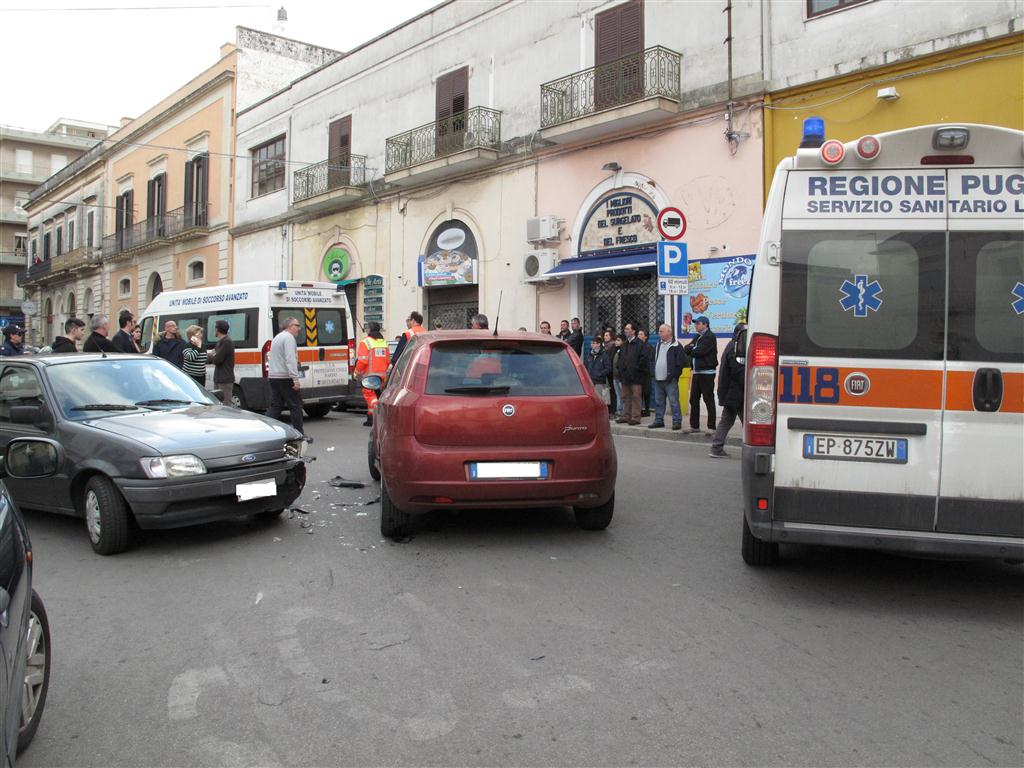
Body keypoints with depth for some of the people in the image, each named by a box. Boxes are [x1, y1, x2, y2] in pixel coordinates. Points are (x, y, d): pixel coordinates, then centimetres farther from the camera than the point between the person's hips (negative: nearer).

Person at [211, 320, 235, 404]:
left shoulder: (227, 342, -15)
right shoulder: (220, 341, 17)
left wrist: (214, 356, 1)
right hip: (218, 379, 10)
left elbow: (217, 360, -19)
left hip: (225, 380, -10)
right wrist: (215, 355, 0)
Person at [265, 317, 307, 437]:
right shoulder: (289, 337, -11)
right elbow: (290, 359, -21)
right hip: (285, 378, -9)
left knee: (275, 406, 9)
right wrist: (295, 379, -24)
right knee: (295, 406, -2)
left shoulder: (277, 337, 21)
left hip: (273, 376, 9)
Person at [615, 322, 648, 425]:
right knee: (626, 397, 12)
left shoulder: (639, 344, -8)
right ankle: (626, 416, 18)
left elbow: (644, 358, -16)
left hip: (635, 376, -8)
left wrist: (637, 368, -15)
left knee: (635, 397, -5)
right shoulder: (624, 344, 17)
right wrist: (620, 368, 14)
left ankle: (635, 417, -2)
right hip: (625, 375, 8)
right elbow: (620, 357, 26)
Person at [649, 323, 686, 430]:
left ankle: (677, 421, 0)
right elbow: (653, 360, 25)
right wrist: (653, 371, 11)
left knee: (673, 401, -5)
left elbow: (682, 361, -11)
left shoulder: (676, 346, -7)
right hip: (658, 379, 7)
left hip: (670, 380, -7)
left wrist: (673, 373, -14)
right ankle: (659, 420, 20)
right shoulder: (658, 345, 17)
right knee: (658, 401, 12)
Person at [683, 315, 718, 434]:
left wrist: (691, 350, 0)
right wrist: (692, 348, -9)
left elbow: (700, 351, -19)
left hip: (706, 372, -9)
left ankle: (711, 427, -1)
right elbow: (686, 348, 12)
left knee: (709, 400, -4)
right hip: (697, 372, 9)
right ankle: (694, 426, 17)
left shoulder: (710, 337, -8)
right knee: (693, 399, 10)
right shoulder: (698, 337, 19)